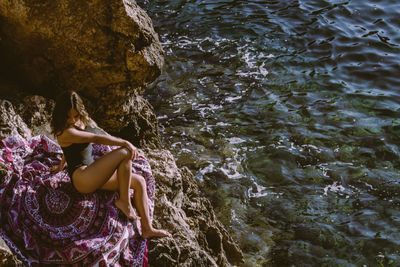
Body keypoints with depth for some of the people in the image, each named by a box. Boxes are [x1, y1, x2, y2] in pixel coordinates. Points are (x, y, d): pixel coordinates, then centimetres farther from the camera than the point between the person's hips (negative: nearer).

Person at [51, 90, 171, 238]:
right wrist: (125, 143, -23)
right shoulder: (65, 133, -17)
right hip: (81, 178, -10)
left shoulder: (83, 121, 13)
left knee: (139, 181, 1)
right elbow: (97, 138, -24)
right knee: (125, 153, -24)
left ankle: (147, 229, 1)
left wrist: (61, 165, 43)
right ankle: (124, 201, -13)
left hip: (94, 175, 10)